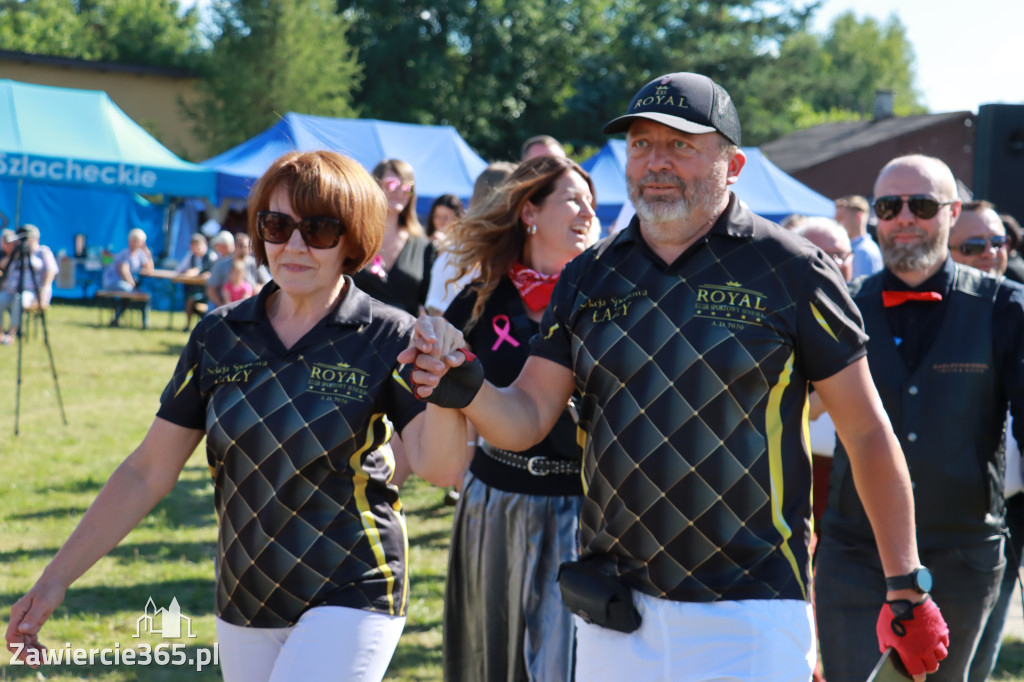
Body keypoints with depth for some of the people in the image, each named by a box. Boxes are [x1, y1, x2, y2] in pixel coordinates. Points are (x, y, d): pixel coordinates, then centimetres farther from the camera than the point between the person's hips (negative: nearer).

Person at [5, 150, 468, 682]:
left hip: (350, 599, -4)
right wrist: (56, 579, 0)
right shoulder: (220, 335, 1)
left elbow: (437, 466, -20)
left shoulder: (386, 338, -8)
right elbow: (149, 472, 3)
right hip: (243, 604, 5)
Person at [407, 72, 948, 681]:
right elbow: (526, 419, 7)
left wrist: (907, 590, -1)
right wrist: (468, 392, -16)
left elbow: (867, 432, 0)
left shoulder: (789, 271, -4)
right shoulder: (590, 277, 9)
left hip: (749, 615, -4)